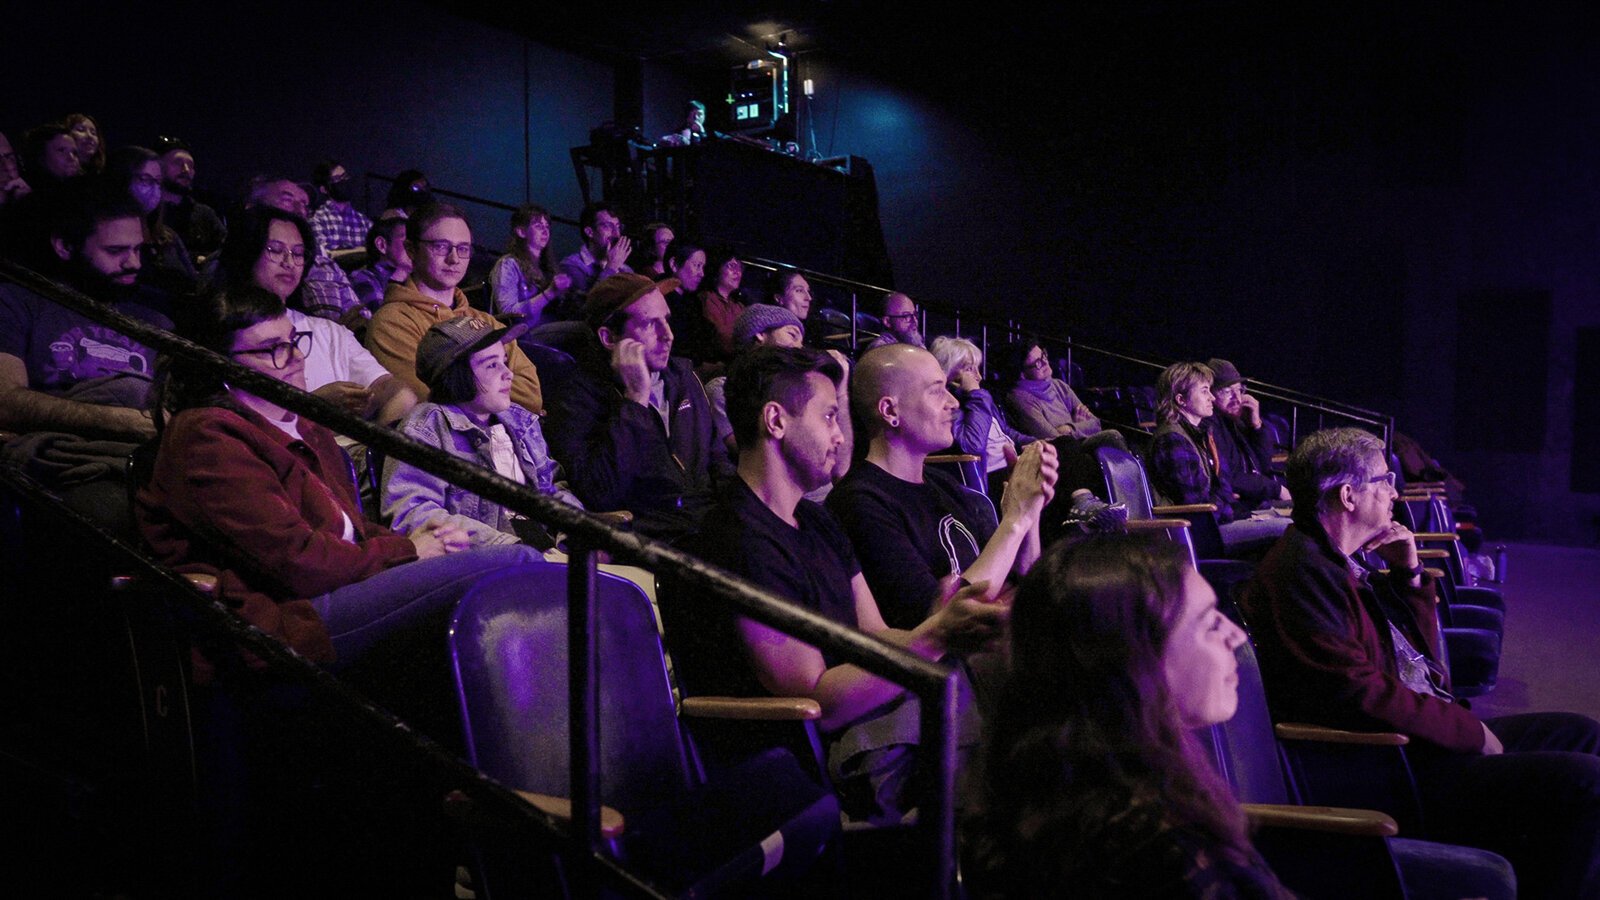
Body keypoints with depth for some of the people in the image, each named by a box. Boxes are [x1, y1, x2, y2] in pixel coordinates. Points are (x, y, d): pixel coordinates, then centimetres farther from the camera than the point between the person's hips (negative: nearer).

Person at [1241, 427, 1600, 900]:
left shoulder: (1347, 564, 14)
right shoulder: (1299, 571, -19)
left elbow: (1422, 653, 22)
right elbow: (1358, 693, -25)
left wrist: (1410, 574, 9)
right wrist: (1471, 732, -15)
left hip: (1428, 733, 11)